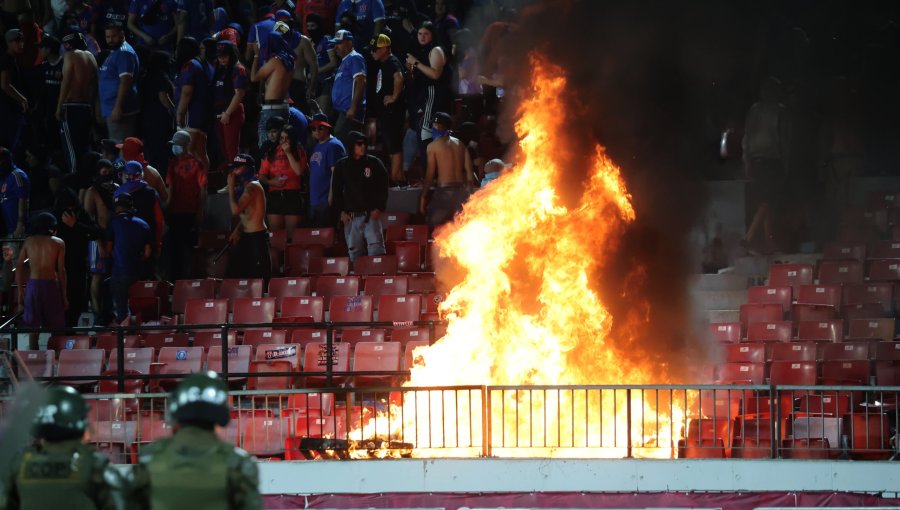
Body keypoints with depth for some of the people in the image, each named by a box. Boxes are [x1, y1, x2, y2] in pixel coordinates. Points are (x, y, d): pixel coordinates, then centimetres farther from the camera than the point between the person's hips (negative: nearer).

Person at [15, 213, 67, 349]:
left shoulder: (29, 241, 6)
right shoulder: (58, 243, 0)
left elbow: (19, 267, 3)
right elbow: (61, 271, -3)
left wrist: (20, 292, 8)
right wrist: (64, 295, 2)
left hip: (33, 285, 2)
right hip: (51, 285, -2)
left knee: (33, 328, 7)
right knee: (56, 329, 5)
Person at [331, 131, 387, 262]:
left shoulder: (373, 163, 3)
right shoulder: (341, 166, 7)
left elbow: (383, 186, 6)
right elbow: (336, 190, 13)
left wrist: (379, 208, -3)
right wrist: (341, 211, 4)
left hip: (371, 215, -2)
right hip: (351, 216, 2)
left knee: (375, 246, -16)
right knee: (354, 251, 3)